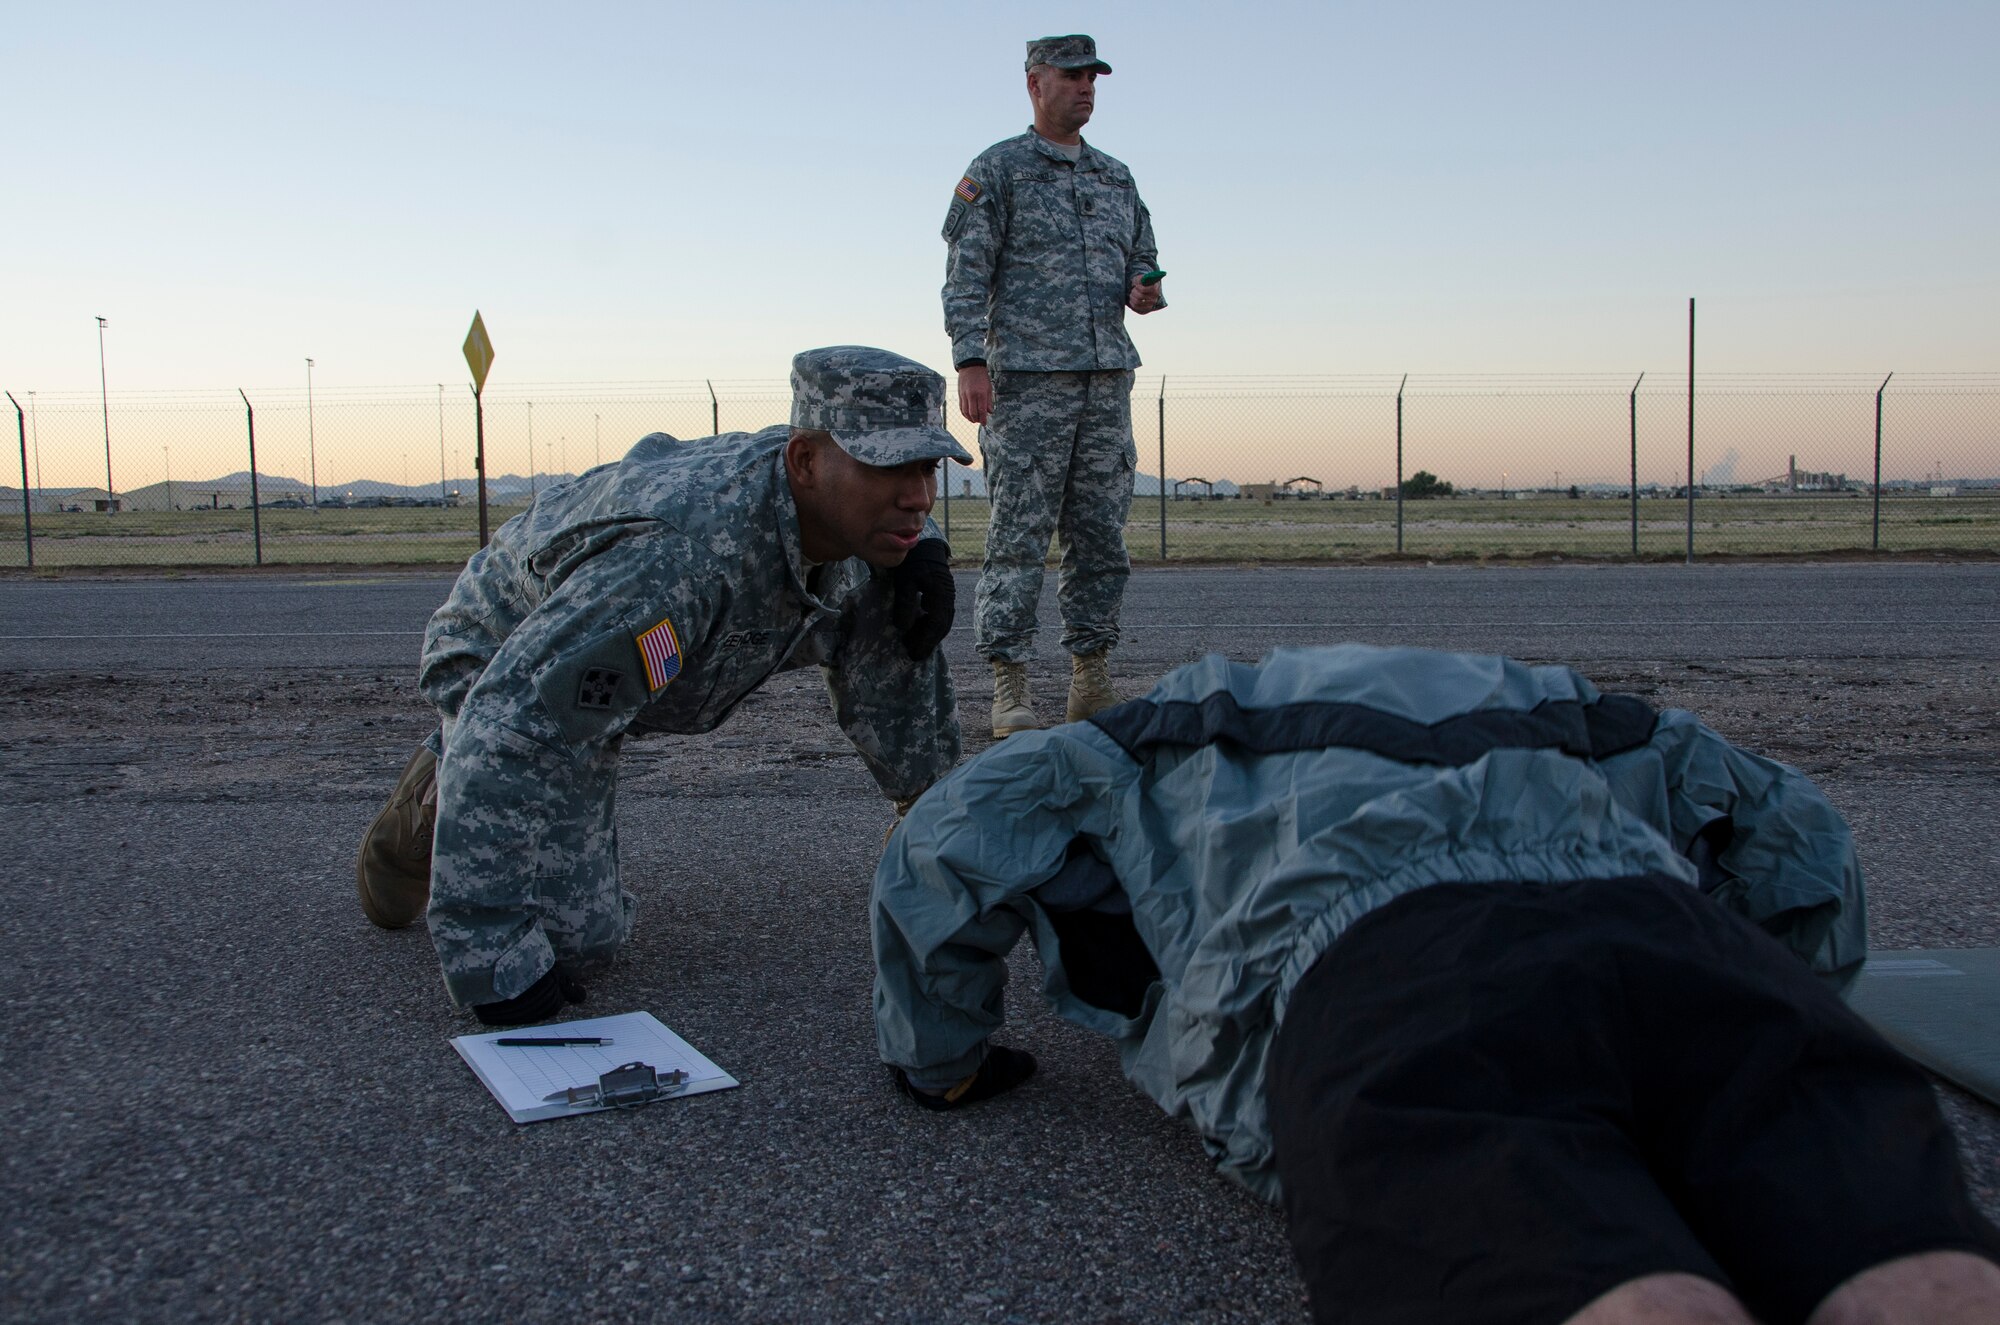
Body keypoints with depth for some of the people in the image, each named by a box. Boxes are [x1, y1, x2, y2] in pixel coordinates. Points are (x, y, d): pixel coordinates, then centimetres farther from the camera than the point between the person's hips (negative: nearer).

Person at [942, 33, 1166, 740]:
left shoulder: (1116, 177, 20)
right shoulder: (998, 170, 3)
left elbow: (1142, 259, 25)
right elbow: (966, 272, -4)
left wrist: (1144, 291, 0)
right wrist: (969, 361, -16)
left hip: (1106, 378, 6)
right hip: (1026, 376, -6)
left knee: (1101, 534, 4)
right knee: (1019, 533, -7)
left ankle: (1092, 682, 11)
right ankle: (1009, 687, -3)